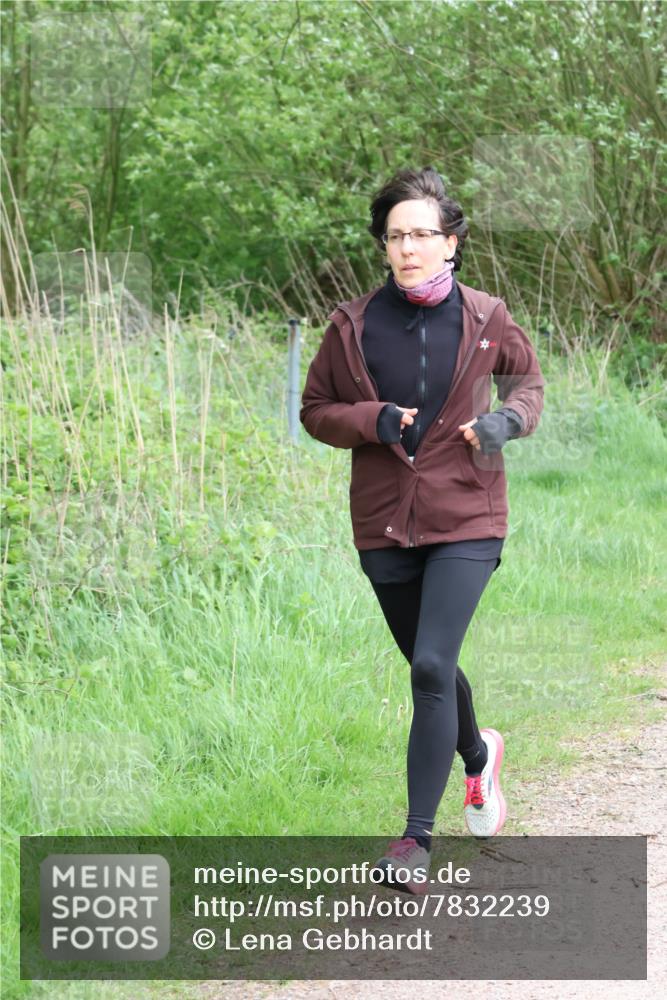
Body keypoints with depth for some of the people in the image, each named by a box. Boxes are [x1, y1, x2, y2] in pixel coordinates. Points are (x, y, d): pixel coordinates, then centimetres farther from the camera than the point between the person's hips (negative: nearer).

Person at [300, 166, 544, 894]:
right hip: (384, 526, 3)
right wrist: (370, 420, -14)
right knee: (430, 668, 16)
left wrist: (509, 419, -7)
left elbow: (526, 378, 15)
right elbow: (315, 410, 6)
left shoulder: (485, 320, -3)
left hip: (465, 520, -2)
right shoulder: (353, 325, -2)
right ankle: (479, 757, 50)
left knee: (431, 666, -17)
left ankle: (417, 840, -14)